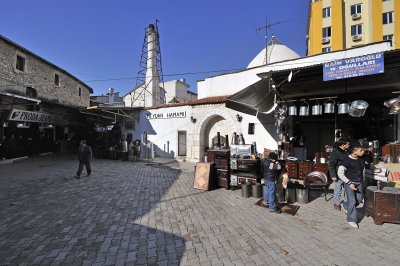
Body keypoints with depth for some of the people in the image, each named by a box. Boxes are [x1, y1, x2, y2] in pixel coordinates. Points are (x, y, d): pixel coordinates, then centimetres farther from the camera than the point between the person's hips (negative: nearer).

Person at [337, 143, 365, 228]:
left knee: (359, 199, 14)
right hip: (349, 183, -7)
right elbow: (340, 173, -17)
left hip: (359, 183, 7)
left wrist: (362, 181, 16)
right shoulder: (346, 160, -18)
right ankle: (351, 219, 10)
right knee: (352, 201, -5)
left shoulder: (361, 160, 1)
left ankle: (345, 205, 40)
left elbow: (363, 170, 18)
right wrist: (349, 183, -20)